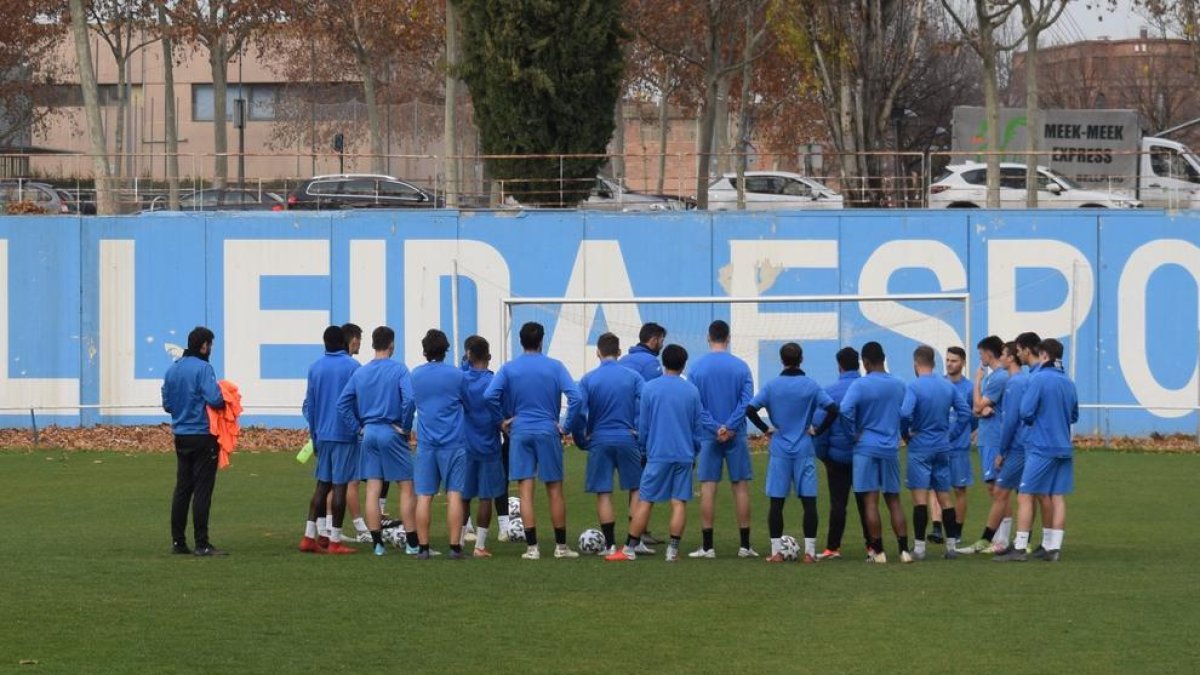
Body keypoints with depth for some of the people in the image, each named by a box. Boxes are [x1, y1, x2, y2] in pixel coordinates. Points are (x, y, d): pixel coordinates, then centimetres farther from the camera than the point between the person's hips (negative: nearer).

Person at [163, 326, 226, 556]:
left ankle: (178, 541, 12)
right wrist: (226, 398, -3)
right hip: (203, 436, -7)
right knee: (202, 490, -5)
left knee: (182, 489, 11)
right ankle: (202, 543, -6)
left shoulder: (172, 370, 9)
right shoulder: (203, 369, -14)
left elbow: (166, 405, 13)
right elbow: (214, 399, -23)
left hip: (181, 436, 7)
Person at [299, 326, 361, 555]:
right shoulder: (352, 367, -7)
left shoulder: (315, 368, 7)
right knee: (340, 485, -1)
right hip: (345, 434, -4)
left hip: (322, 434, 5)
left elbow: (308, 405, 10)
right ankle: (335, 540, -1)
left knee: (322, 484, 13)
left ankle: (310, 536, 8)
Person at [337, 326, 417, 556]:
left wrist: (358, 427, 8)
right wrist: (405, 426, -8)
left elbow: (343, 403, 5)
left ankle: (377, 543, 5)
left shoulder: (360, 373, 7)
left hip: (369, 434, 5)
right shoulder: (398, 369, -7)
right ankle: (412, 543, -1)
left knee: (373, 490, 5)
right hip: (392, 433, -5)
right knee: (406, 487, 1)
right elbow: (409, 399, -20)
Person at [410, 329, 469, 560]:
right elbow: (469, 402, 10)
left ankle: (423, 547, 1)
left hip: (425, 443, 2)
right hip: (453, 443, -2)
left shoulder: (415, 375, 5)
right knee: (454, 494, -2)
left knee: (424, 496, 3)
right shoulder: (457, 375, -3)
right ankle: (455, 547, -6)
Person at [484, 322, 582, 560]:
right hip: (548, 432, -1)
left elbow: (489, 395, -9)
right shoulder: (555, 367, -1)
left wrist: (502, 419, 3)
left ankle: (532, 547, -5)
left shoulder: (509, 368, 2)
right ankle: (561, 546, 11)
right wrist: (566, 425, -2)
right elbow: (575, 396, -11)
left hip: (520, 433, 1)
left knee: (526, 491, 0)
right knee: (554, 491, 7)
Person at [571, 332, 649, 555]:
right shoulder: (633, 377, 1)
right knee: (636, 488, 12)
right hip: (628, 439, 0)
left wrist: (581, 441, 6)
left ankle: (610, 544, 3)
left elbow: (578, 413, -5)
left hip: (599, 441, 0)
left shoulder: (588, 380, 0)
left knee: (603, 493, 4)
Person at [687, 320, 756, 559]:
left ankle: (707, 546, 0)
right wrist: (729, 426, -13)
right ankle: (745, 545, 6)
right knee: (741, 487, 5)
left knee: (707, 488, 1)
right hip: (736, 436, 0)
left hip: (707, 437, 0)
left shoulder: (696, 367, -1)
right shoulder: (741, 366, -1)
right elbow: (747, 401, -9)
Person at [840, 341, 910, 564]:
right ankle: (904, 550, 2)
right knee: (893, 500, 10)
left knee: (870, 500, 0)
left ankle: (878, 551, -1)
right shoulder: (899, 386, 6)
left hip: (866, 447, -4)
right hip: (890, 449, 4)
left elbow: (845, 410, -21)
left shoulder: (860, 385, -9)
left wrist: (854, 433, -6)